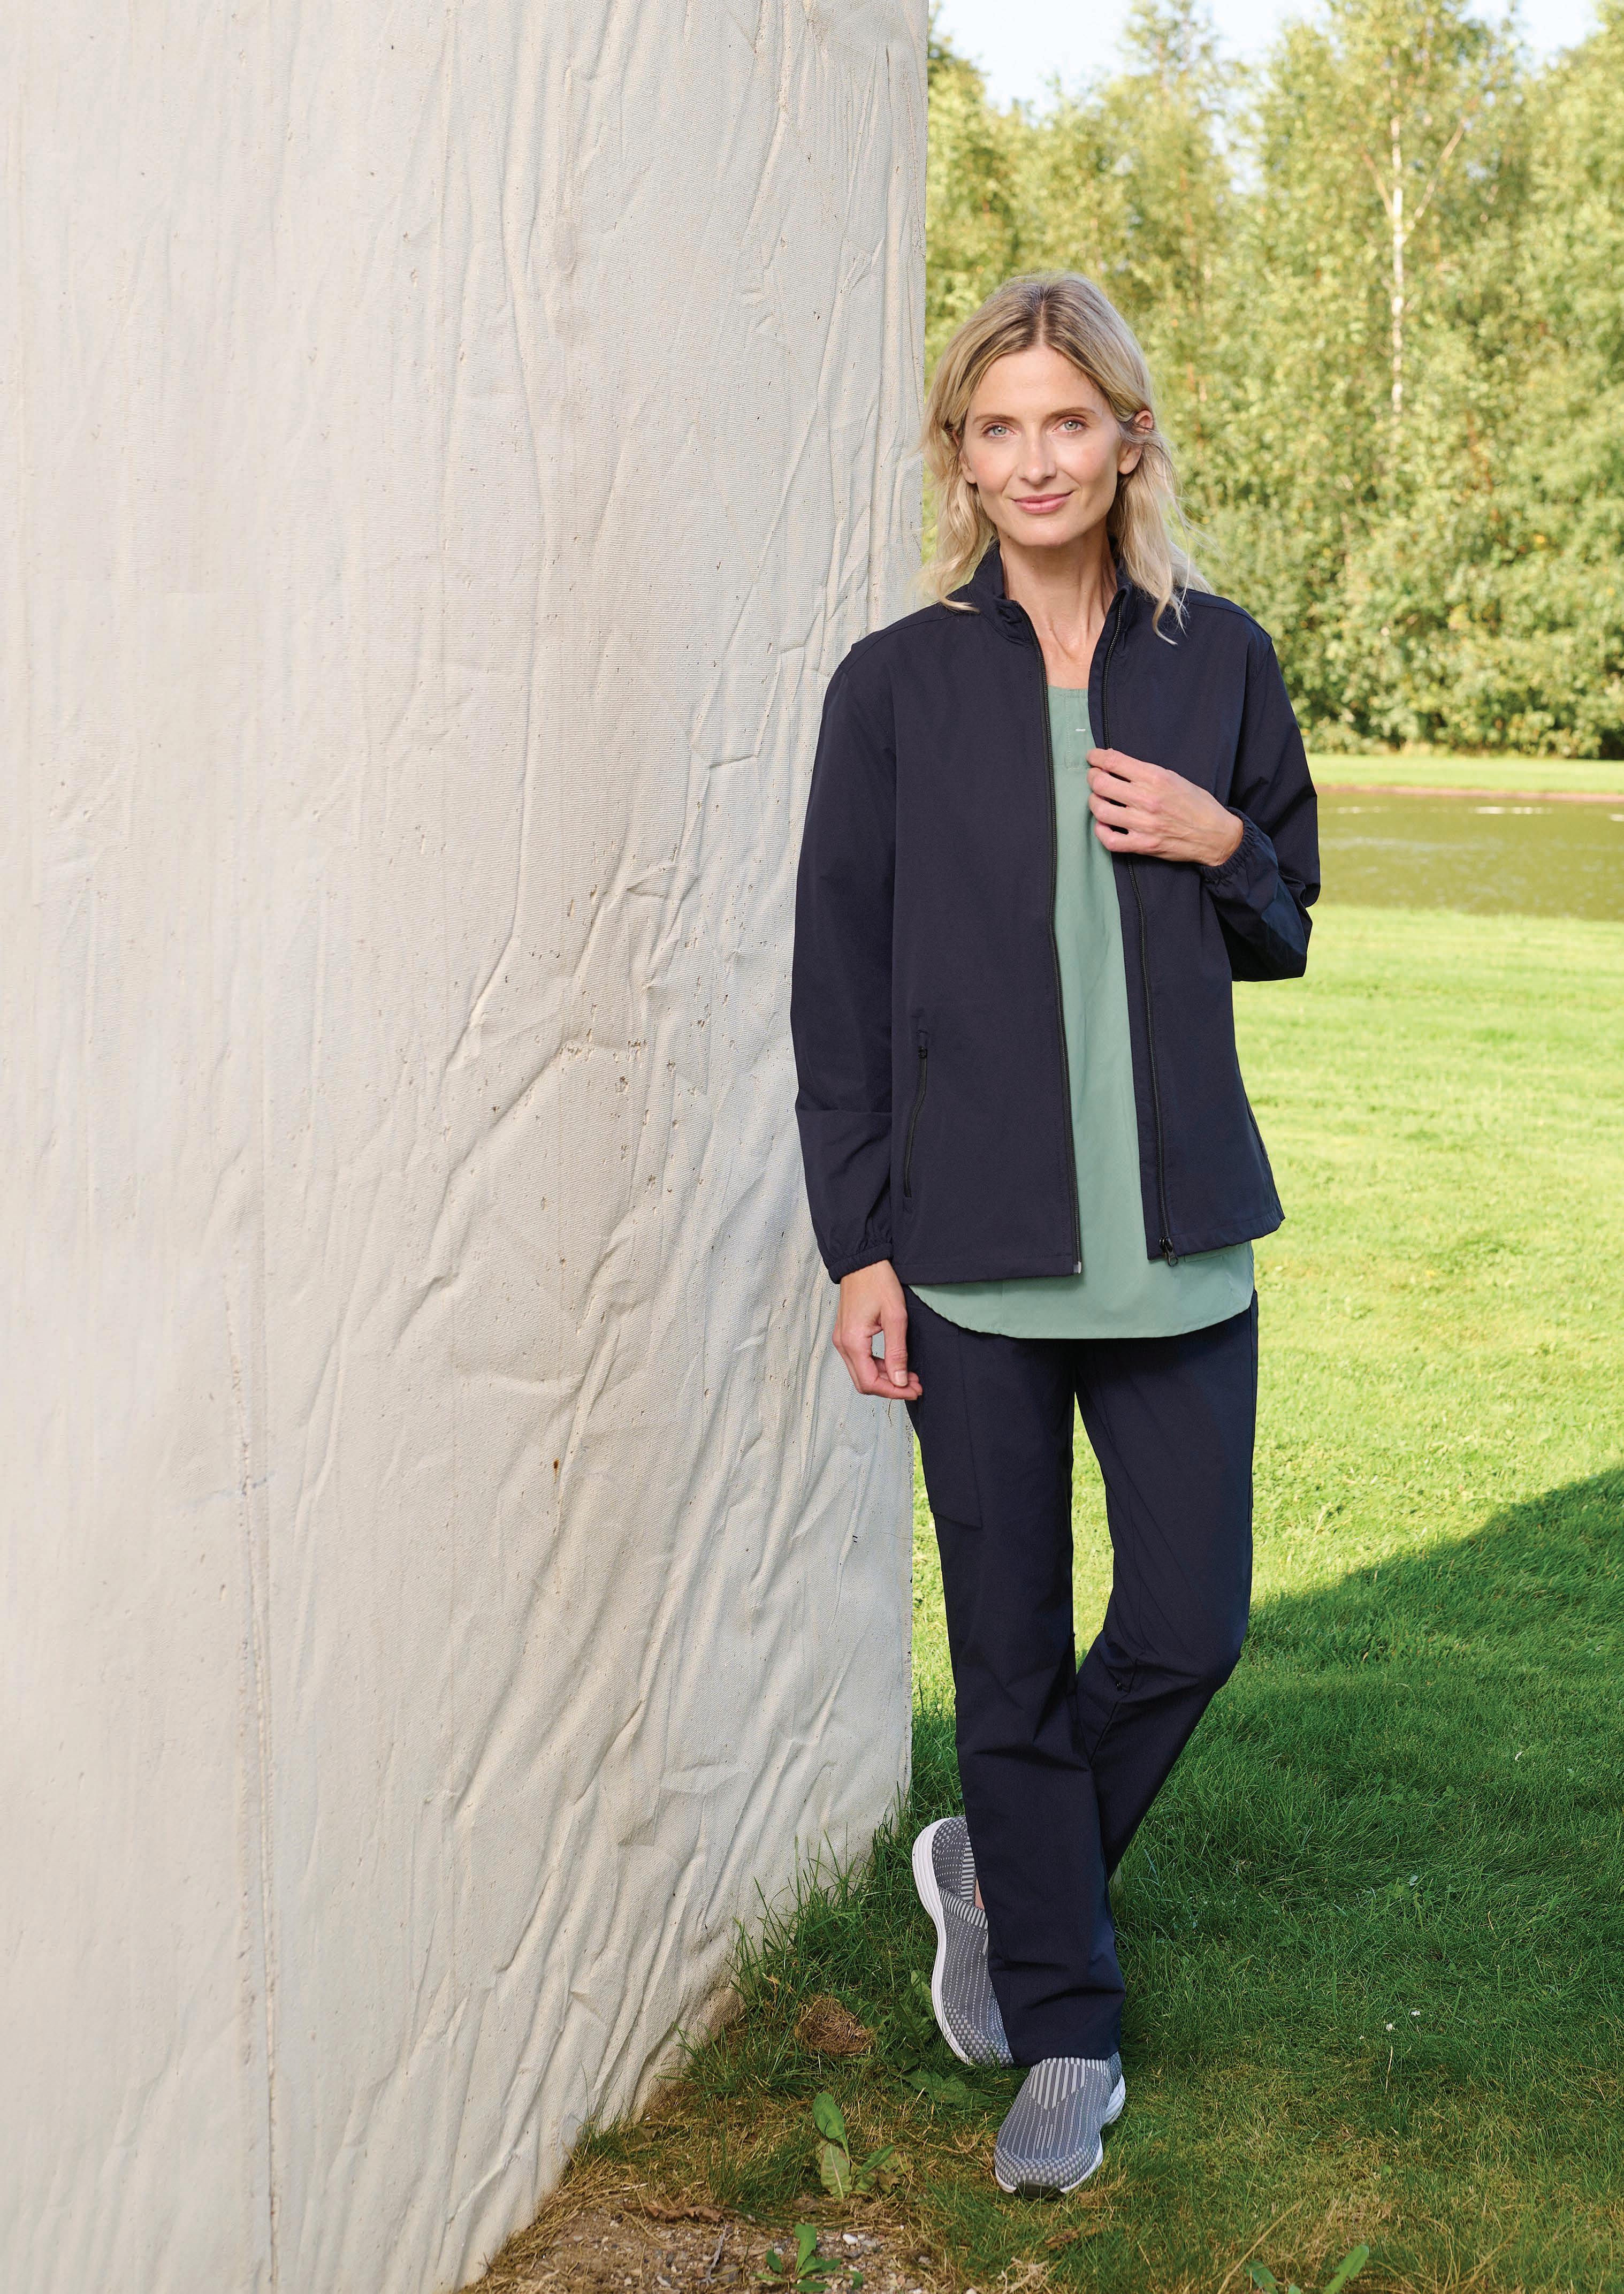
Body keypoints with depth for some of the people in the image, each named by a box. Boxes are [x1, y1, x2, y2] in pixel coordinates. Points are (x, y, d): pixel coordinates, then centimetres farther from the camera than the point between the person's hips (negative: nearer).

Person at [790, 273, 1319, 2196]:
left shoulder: (1216, 662, 6)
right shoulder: (899, 686, 0)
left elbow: (1286, 934, 15)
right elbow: (839, 988, 0)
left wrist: (1223, 846, -7)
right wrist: (856, 1245, -5)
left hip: (1173, 1231, 2)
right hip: (972, 1234, -2)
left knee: (1189, 1625, 4)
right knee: (1012, 1652, 6)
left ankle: (996, 1868, 33)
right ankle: (1065, 2032, 23)